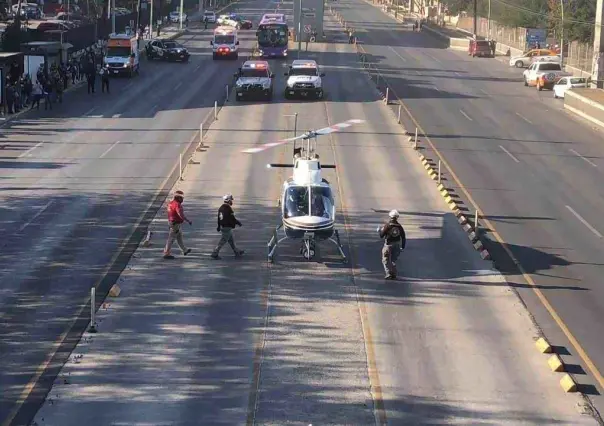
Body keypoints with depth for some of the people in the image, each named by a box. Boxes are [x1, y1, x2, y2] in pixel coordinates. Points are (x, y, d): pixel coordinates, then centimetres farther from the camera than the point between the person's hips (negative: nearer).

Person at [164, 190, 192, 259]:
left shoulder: (171, 203, 7)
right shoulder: (177, 204, -24)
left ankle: (185, 250, 34)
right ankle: (166, 254, 2)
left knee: (179, 237, 21)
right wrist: (188, 221, -24)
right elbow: (181, 215, -31)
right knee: (171, 239, -3)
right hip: (176, 224, -10)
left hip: (172, 222, 10)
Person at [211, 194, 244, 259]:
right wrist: (238, 223, -1)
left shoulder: (221, 208, 4)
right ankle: (214, 254, 1)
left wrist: (219, 226, 23)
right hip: (227, 228, -10)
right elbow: (232, 219, -18)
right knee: (222, 241, -2)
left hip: (222, 226, 10)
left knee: (231, 240, 19)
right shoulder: (228, 209, -23)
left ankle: (237, 252, 31)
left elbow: (219, 218, 13)